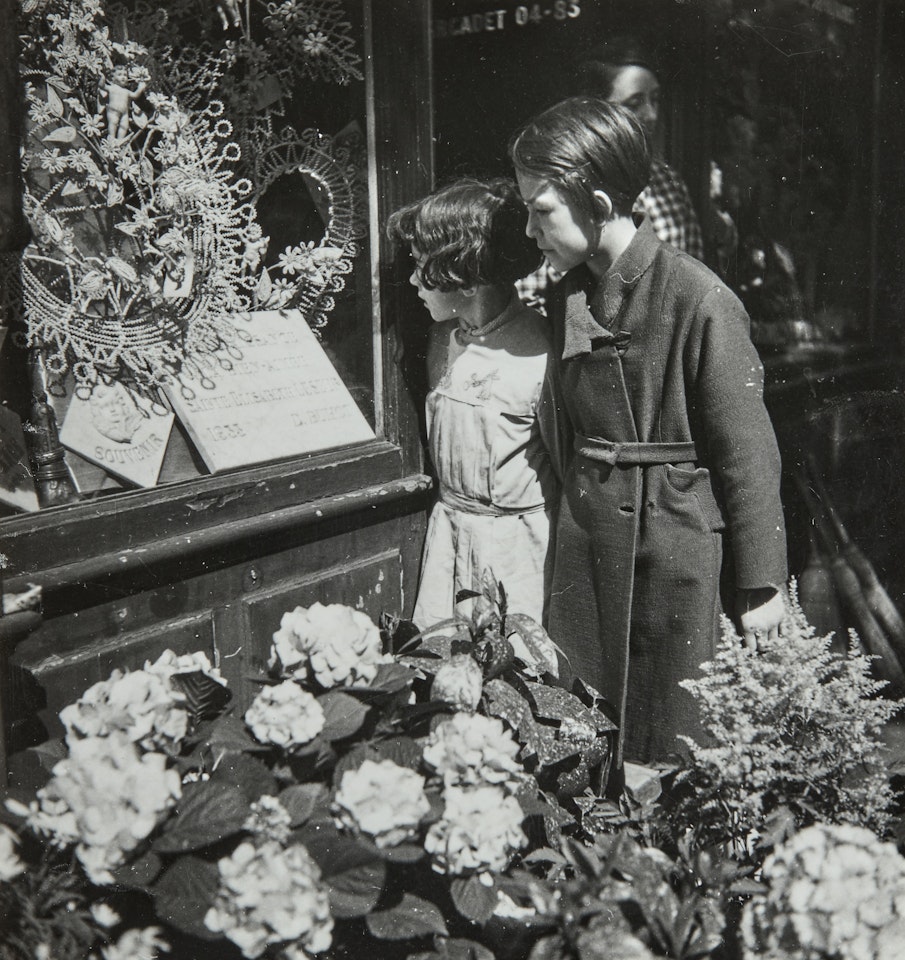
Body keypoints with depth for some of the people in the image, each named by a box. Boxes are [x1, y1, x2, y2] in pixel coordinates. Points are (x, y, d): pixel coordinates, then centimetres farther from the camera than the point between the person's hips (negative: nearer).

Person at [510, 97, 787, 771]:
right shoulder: (567, 298, 5)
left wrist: (763, 585, -8)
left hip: (675, 536, -6)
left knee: (667, 741, 7)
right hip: (584, 533, 6)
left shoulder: (700, 300, -16)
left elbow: (747, 452, -12)